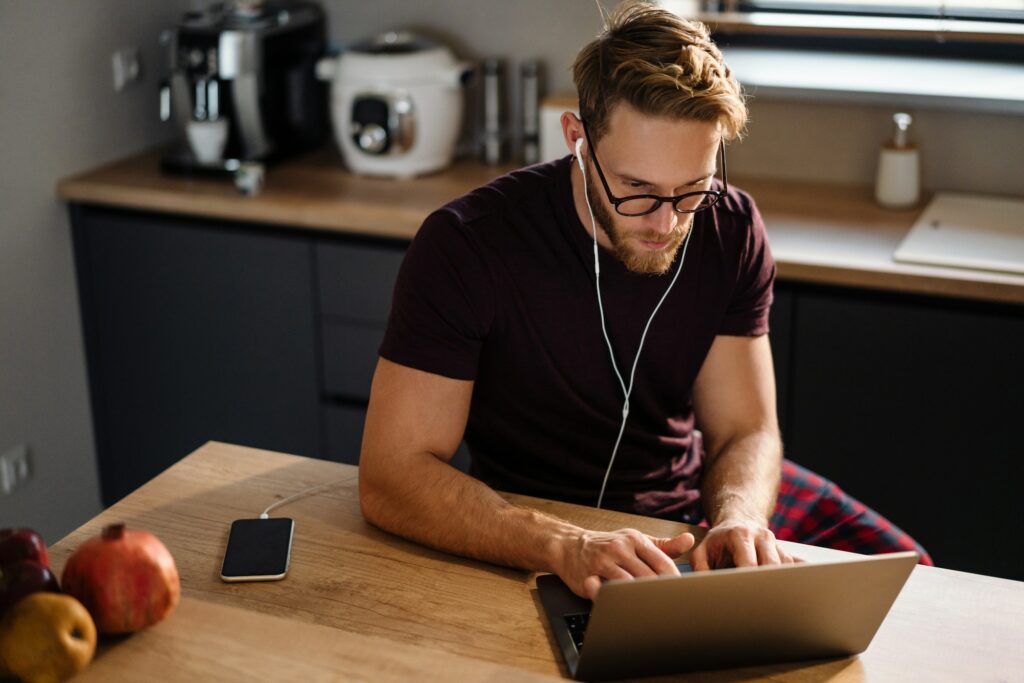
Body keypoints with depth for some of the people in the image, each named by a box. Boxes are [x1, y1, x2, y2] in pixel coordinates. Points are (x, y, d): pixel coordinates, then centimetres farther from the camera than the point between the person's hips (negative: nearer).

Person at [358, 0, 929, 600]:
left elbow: (746, 431, -7)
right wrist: (566, 547, -43)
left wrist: (736, 519, -31)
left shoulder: (732, 229, -11)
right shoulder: (464, 248, -26)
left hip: (694, 494, 5)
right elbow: (392, 478, -28)